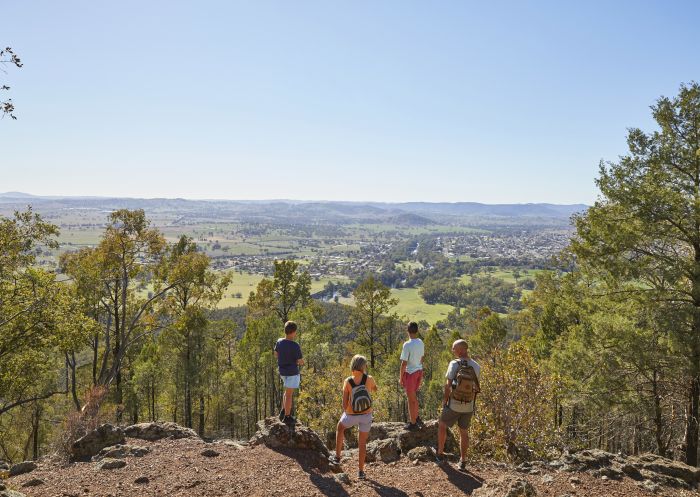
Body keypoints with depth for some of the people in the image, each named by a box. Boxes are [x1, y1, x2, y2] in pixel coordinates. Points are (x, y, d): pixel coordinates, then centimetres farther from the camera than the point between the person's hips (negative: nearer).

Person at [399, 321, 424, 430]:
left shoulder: (407, 345, -21)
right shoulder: (421, 342, 0)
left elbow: (404, 363, -18)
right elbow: (421, 358, 10)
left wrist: (401, 377, -8)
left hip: (410, 373, -7)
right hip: (419, 371, 7)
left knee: (411, 399, 6)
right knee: (414, 396, 23)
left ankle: (413, 423, 17)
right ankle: (416, 417, 34)